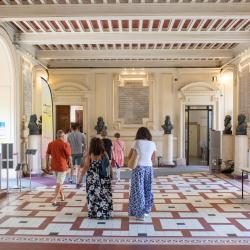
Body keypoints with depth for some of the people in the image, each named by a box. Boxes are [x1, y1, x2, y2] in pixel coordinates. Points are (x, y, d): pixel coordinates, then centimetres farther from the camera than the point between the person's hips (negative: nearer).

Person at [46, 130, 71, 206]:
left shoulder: (50, 144, 2)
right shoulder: (65, 144, -13)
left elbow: (47, 155, 5)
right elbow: (69, 156, -6)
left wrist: (47, 165, 13)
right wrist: (67, 162, 13)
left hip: (54, 166, 5)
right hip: (62, 166, -5)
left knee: (59, 182, 23)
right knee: (59, 183, 0)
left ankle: (62, 196, 36)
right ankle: (54, 200, -5)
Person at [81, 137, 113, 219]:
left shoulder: (89, 156, -10)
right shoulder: (104, 154, -7)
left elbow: (85, 168, -8)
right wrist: (111, 175, 8)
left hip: (92, 180, -1)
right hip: (103, 179, 1)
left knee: (93, 196, 11)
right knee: (104, 195, 11)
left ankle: (93, 214, 19)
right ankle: (105, 213, 17)